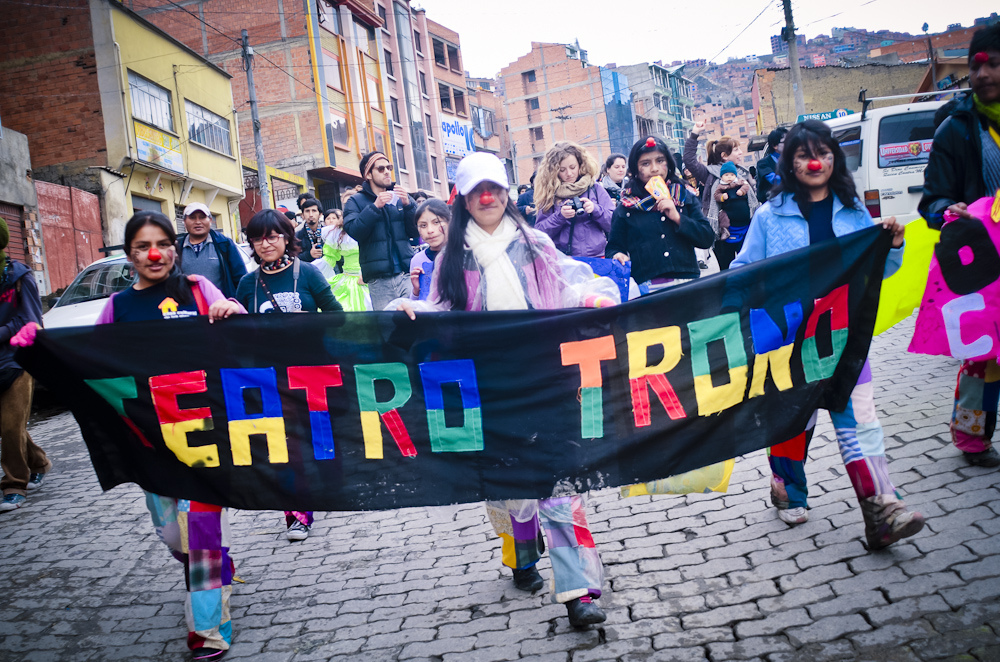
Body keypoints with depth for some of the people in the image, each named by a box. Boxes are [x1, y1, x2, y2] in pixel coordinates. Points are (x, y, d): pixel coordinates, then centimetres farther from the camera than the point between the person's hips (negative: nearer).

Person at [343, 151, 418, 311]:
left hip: (407, 274, 2)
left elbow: (416, 232, 8)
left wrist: (408, 205, -6)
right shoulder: (356, 201, 10)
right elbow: (353, 231, -8)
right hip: (379, 279, -2)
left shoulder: (401, 197, 18)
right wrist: (375, 207, -15)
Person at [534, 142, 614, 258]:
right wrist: (560, 216, -9)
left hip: (596, 256, 1)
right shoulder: (550, 193, 8)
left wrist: (595, 210, -8)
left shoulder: (595, 188, 10)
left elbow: (614, 224, 7)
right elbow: (539, 233, 4)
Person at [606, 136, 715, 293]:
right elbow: (613, 247, 10)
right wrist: (617, 256, -13)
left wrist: (678, 218, -6)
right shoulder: (626, 208, 8)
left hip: (687, 281, 2)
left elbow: (707, 239, 6)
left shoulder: (686, 198, 12)